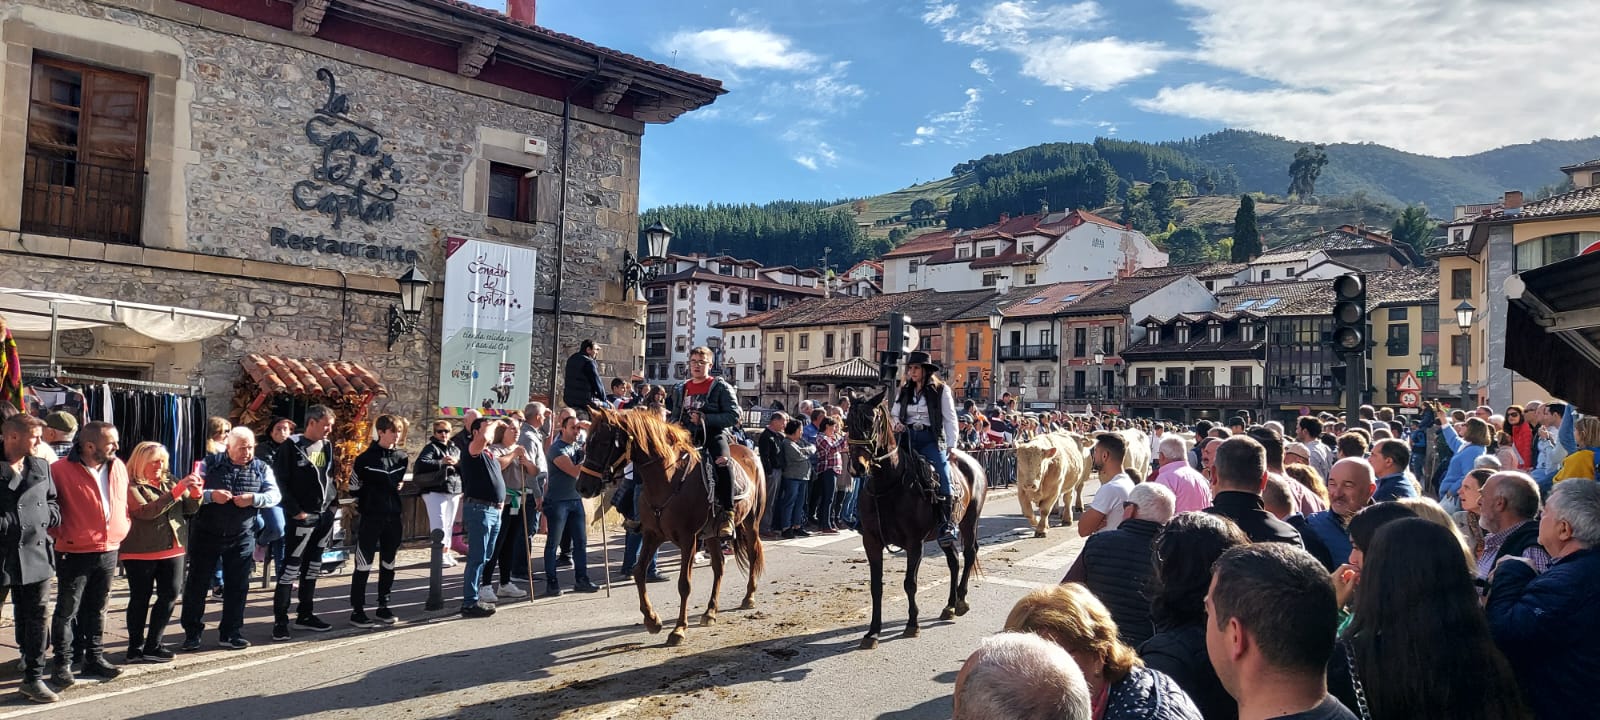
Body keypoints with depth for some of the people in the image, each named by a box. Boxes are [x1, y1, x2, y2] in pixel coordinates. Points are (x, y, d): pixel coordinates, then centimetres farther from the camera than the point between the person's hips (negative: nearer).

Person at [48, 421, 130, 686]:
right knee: (67, 610, 2)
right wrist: (60, 534, -9)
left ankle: (94, 657, 24)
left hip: (108, 552, 5)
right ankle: (63, 664, 11)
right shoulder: (60, 470, -14)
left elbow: (126, 502, 17)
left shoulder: (119, 467, 5)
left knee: (97, 608, 15)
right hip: (74, 554, -5)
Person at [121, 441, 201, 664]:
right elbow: (146, 511, -20)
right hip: (141, 552, -5)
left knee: (170, 595, 3)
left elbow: (190, 509, 11)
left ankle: (152, 645, 15)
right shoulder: (131, 485, -6)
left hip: (172, 548, 5)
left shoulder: (169, 481, 12)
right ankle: (135, 649, 15)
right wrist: (177, 491, -25)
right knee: (141, 598, 4)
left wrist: (195, 494, -10)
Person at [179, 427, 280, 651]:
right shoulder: (209, 464, -2)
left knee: (237, 586, 6)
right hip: (205, 534, -1)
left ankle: (230, 633, 18)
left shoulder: (262, 469, 2)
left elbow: (274, 496, -4)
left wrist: (253, 499, -22)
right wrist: (210, 495, -23)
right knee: (197, 583, 5)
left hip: (241, 538, 2)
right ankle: (191, 633, 18)